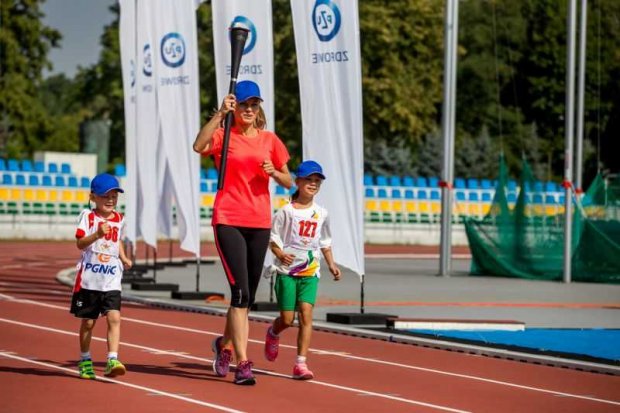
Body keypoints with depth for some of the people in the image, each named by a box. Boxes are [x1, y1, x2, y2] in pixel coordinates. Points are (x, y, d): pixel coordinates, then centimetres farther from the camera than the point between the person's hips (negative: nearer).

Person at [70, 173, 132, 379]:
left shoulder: (119, 219, 9)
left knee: (114, 317, -14)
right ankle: (84, 361, 26)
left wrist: (123, 258, 11)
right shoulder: (88, 216, -4)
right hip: (88, 279, -2)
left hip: (111, 280, 2)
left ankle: (112, 360, -18)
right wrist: (97, 234, -30)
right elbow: (80, 243, -15)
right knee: (88, 322, 9)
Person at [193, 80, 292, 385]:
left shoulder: (269, 140, 10)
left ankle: (224, 344, 36)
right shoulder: (224, 135, 0)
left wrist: (273, 172, -8)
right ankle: (242, 363, -14)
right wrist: (220, 113, -25)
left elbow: (288, 181, 13)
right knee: (240, 292, -14)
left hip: (260, 222, 4)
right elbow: (199, 146, -23)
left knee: (248, 296, 12)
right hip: (228, 220, -4)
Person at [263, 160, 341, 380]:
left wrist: (331, 264, 11)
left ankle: (301, 363, -12)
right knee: (287, 319, 0)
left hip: (310, 272, 3)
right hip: (287, 271, -2)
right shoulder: (286, 211, -4)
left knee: (306, 313, -13)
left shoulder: (321, 213, 8)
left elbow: (325, 242, 20)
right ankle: (273, 334, 37)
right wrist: (280, 254, -22)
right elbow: (272, 239, -4)